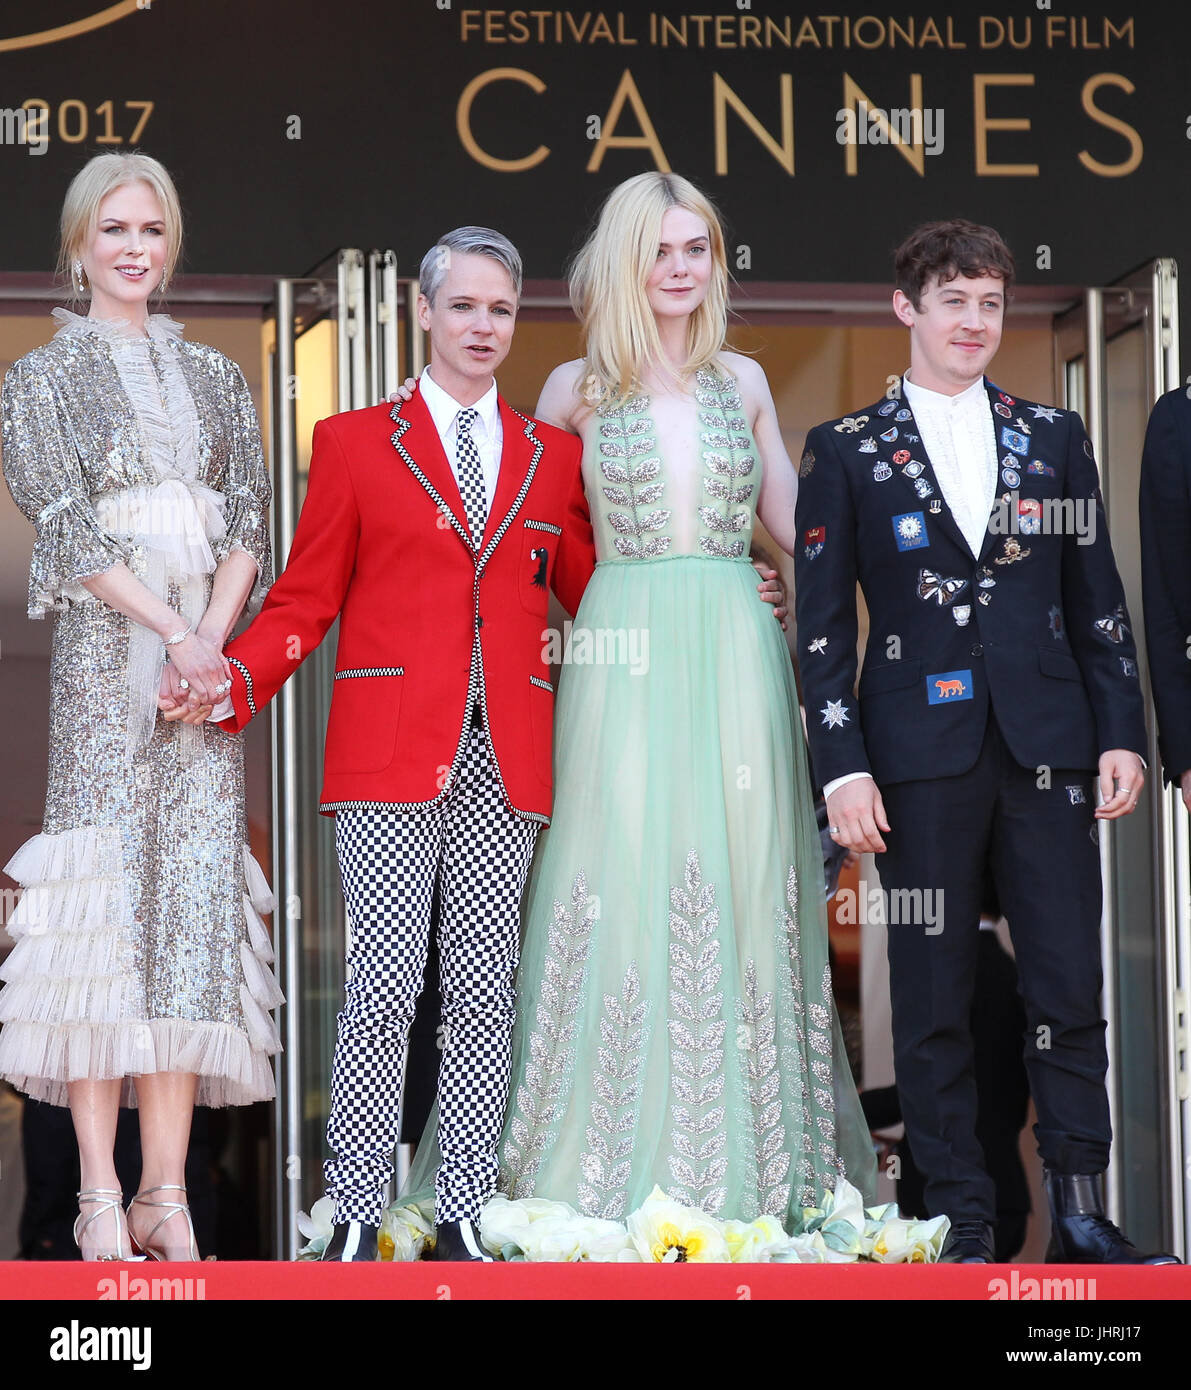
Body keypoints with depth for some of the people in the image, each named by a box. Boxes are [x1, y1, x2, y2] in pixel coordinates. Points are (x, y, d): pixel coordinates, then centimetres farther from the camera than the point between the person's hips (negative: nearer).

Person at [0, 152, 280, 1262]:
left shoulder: (215, 378, 18)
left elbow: (248, 523, 9)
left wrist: (210, 642, -8)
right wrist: (175, 632, -13)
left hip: (212, 653, 4)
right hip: (104, 659, -3)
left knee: (193, 898, -2)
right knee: (106, 894, -10)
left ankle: (167, 1191, -1)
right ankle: (101, 1196, -9)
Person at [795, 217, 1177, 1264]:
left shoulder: (1055, 437, 12)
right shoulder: (847, 451, 5)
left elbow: (1098, 598, 13)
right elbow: (822, 626, 2)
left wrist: (1121, 734, 5)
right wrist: (842, 767, -5)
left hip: (1047, 747, 2)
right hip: (922, 756, -2)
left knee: (1072, 987, -1)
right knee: (934, 1000, 1)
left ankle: (1082, 1214, 8)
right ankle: (963, 1223, 9)